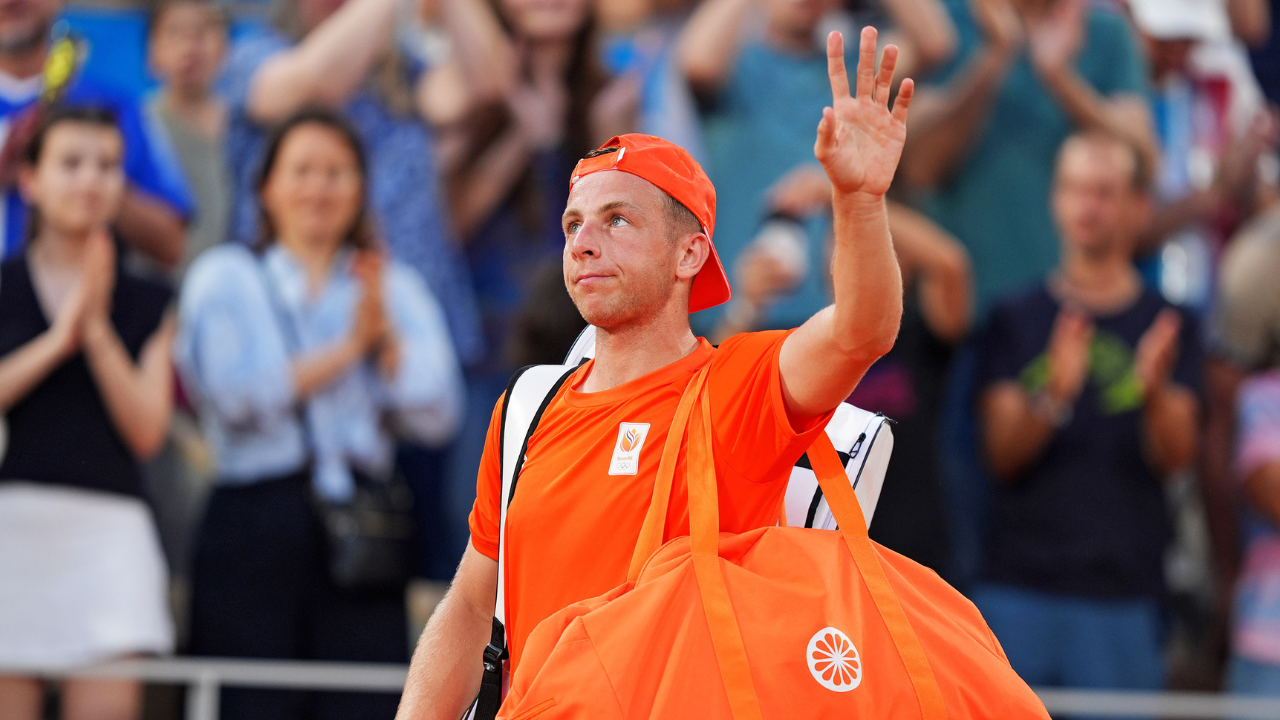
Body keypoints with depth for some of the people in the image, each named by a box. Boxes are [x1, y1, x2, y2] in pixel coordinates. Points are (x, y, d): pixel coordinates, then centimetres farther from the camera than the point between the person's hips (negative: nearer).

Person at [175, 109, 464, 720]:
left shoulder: (396, 288, 17)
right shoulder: (225, 277, 10)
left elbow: (437, 416, 6)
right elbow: (237, 395, -8)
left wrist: (384, 330, -5)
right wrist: (349, 346, 0)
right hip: (254, 524, -2)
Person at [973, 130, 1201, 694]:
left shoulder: (1167, 326, 8)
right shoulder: (1015, 320, 9)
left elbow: (1175, 457, -2)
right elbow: (1003, 454, 1)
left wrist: (1154, 390, -23)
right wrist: (1053, 394, -19)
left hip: (1121, 600, 0)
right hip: (1016, 589, 0)